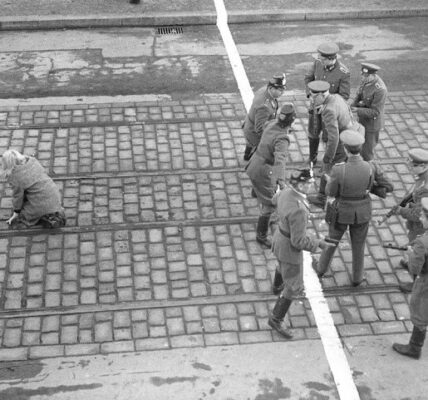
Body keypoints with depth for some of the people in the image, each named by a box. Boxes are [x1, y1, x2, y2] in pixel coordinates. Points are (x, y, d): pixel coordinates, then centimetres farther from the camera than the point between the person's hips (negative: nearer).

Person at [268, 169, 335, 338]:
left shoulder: (286, 192, -14)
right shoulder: (298, 210, -41)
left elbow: (276, 200, 12)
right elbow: (298, 241, -34)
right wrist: (319, 244, -19)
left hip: (281, 237, 8)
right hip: (290, 248, -8)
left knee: (284, 265, 39)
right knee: (294, 287, 9)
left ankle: (277, 287, 68)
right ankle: (276, 319, 26)